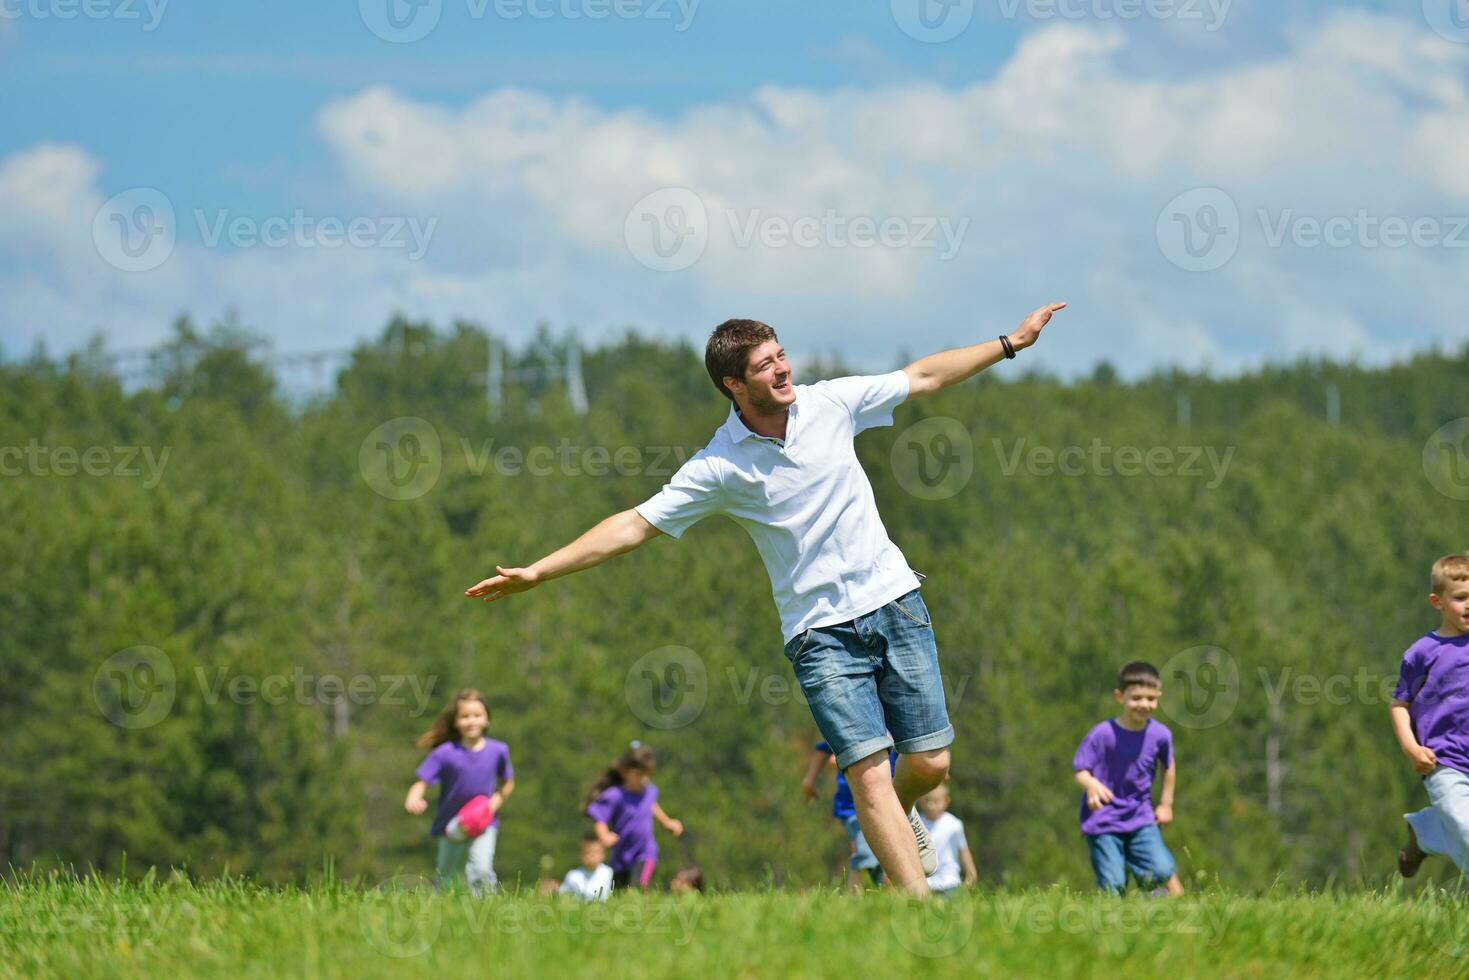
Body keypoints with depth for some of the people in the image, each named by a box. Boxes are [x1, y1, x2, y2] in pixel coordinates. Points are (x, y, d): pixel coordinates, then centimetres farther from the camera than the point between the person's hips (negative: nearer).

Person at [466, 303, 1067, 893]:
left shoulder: (830, 403, 1)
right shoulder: (719, 466, -9)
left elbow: (924, 377, 14)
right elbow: (637, 524, -8)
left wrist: (1011, 343, 18)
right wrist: (536, 573, -14)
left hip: (893, 601, 3)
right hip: (821, 632, -3)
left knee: (929, 764, 3)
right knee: (869, 770, -16)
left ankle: (899, 820, 38)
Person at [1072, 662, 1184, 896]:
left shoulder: (1160, 734, -4)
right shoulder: (1102, 734, -16)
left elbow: (1168, 766, 16)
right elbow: (1081, 772, -15)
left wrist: (1166, 804, 20)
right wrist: (1092, 785, -37)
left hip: (1140, 818, 3)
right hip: (1103, 821, -3)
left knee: (1162, 872, -16)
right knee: (1113, 888, -12)